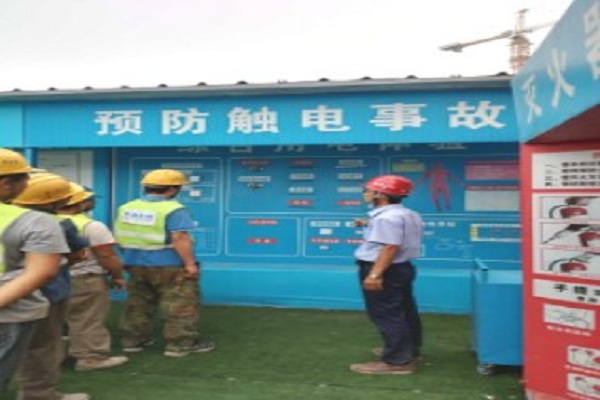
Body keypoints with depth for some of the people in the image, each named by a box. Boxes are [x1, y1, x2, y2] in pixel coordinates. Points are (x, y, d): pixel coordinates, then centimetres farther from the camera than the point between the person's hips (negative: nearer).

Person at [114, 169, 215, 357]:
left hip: (136, 264, 7)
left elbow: (120, 237, 11)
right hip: (168, 265, -7)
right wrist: (190, 264, -18)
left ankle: (132, 340, 26)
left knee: (138, 304, 19)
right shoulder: (173, 210, -16)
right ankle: (180, 344, 7)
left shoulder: (125, 208, 6)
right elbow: (180, 239, -22)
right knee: (181, 305, 4)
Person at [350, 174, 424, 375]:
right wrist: (371, 227, 23)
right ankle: (410, 351, 32)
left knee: (386, 316, -5)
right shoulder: (409, 215, 11)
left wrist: (375, 274, -30)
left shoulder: (387, 217, -22)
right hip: (401, 268, 11)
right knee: (404, 312, 19)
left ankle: (397, 362, -1)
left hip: (384, 270, -11)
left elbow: (390, 247, -29)